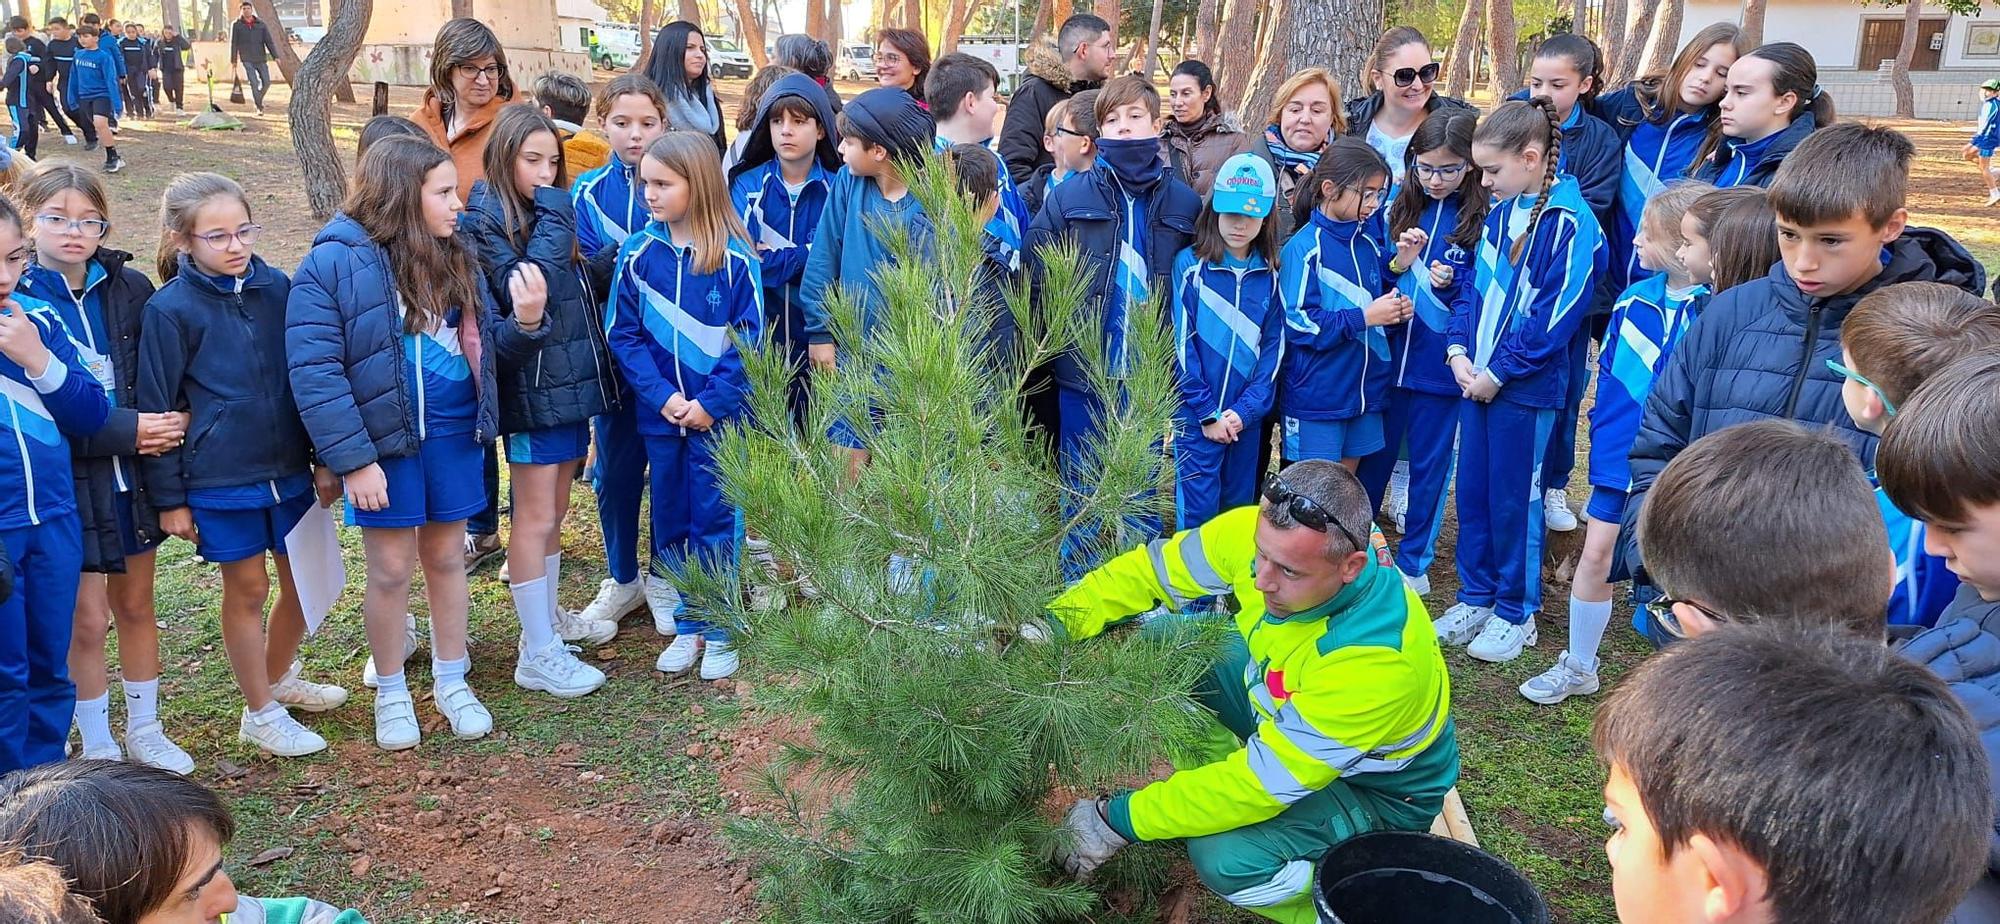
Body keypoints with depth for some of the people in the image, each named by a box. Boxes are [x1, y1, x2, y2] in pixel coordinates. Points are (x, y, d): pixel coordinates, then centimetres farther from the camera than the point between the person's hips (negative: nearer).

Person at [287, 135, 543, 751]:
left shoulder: (454, 259, 5)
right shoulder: (335, 264, -13)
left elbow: (486, 343, 10)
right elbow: (315, 372, -16)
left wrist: (526, 324, -12)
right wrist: (353, 459, -19)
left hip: (453, 436, 5)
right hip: (385, 441, -4)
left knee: (446, 557, 15)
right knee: (391, 569, 7)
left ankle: (451, 681, 31)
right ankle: (390, 693, 27)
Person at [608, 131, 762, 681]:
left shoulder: (735, 259, -11)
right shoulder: (638, 254, -2)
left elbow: (749, 341, -9)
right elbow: (624, 333, 0)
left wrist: (711, 402, -15)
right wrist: (661, 395, -12)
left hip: (718, 416, -4)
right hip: (660, 415, 4)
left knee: (714, 523, 4)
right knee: (670, 522, 12)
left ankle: (720, 634, 18)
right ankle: (687, 627, 27)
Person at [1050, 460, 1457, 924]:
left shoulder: (1376, 660, -41)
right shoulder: (1264, 533, -25)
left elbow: (1265, 780, -35)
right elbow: (1149, 569, -12)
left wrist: (1119, 821, -30)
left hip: (1379, 787, -6)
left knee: (1226, 859, -29)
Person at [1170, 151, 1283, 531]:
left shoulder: (1271, 275, 4)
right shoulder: (1190, 266, -5)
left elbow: (1274, 346, 2)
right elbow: (1181, 344, -8)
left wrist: (1245, 409, -9)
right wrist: (1207, 413, -10)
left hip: (1246, 418, 3)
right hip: (1196, 415, -3)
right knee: (1198, 516, 0)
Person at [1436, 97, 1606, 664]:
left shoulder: (1571, 223, -15)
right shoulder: (1500, 212, 7)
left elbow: (1556, 315, -18)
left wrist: (1499, 371, -16)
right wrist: (1459, 349, -2)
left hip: (1525, 386, -7)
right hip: (1477, 376, 7)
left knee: (1514, 499, 4)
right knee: (1472, 490, 13)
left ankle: (1517, 613, 19)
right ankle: (1476, 596, 28)